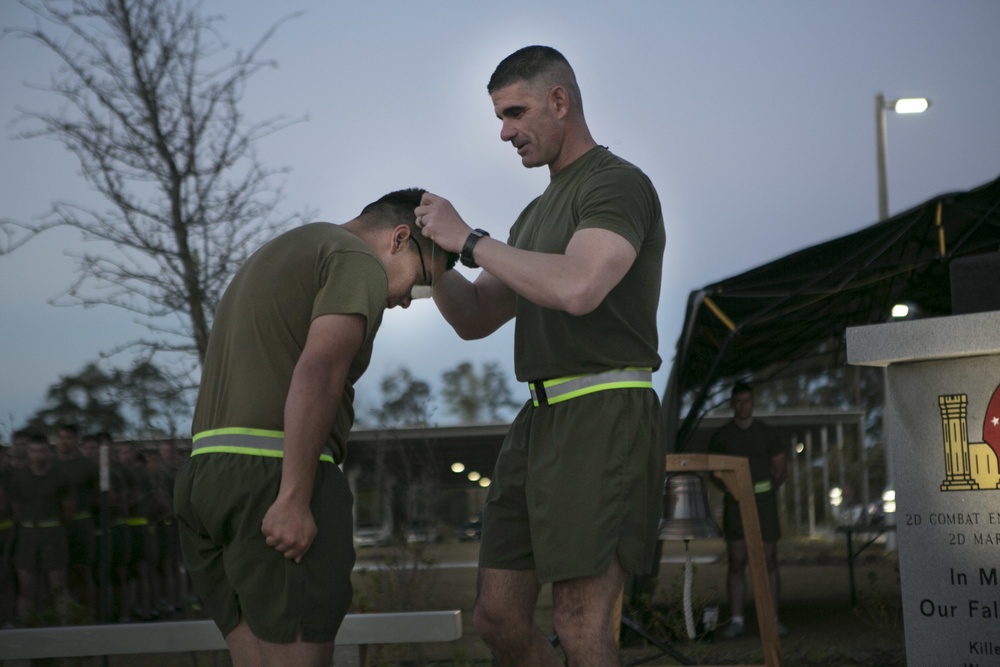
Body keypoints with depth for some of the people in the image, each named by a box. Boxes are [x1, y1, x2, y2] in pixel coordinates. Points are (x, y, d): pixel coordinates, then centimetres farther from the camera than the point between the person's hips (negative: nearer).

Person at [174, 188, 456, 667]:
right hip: (276, 480, -9)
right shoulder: (360, 264, -3)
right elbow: (318, 372, -18)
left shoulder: (275, 257, 27)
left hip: (205, 478, 9)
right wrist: (294, 500, -23)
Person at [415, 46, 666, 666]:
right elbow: (475, 318, 22)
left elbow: (578, 290, -25)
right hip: (541, 422, 9)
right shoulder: (539, 213, 24)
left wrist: (469, 239, -16)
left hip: (604, 419, -9)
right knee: (498, 615, 7)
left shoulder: (619, 184, -6)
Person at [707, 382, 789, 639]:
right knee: (737, 561, -6)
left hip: (764, 500, 0)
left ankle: (772, 618, 2)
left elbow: (779, 469, 11)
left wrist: (768, 491, 0)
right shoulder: (721, 436, 8)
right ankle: (736, 619, -6)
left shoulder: (768, 434, 8)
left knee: (769, 560, -1)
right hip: (735, 502, 0)